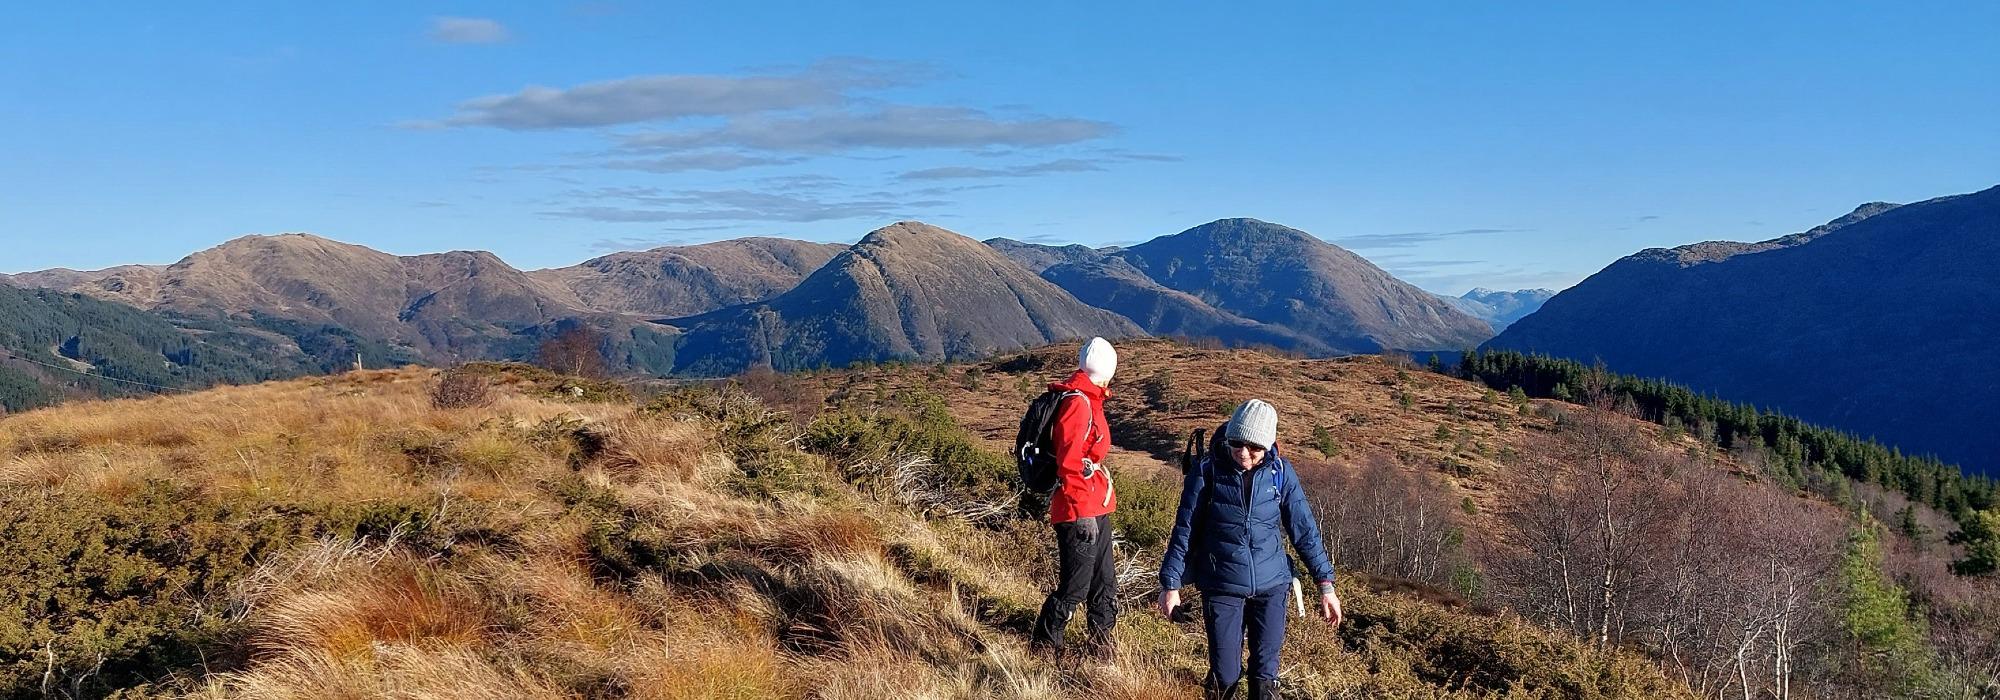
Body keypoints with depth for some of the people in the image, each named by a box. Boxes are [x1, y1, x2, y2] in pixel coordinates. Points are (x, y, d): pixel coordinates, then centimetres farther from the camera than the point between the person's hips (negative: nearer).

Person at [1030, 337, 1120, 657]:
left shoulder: (1087, 400, 13)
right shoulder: (1077, 403, -17)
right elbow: (1069, 462, -22)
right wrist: (1082, 514, -23)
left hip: (1096, 509, 10)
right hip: (1080, 512, -10)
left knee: (1105, 583, 16)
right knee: (1075, 587, -1)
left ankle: (1100, 648, 27)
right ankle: (1045, 647, 13)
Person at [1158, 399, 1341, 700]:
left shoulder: (1280, 471, -4)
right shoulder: (1206, 469, -9)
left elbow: (1304, 529, 2)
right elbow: (1184, 529, -3)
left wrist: (1326, 584, 0)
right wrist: (1170, 584, -3)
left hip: (1271, 585, 2)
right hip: (1222, 587, -1)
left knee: (1265, 670, 4)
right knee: (1225, 674, 1)